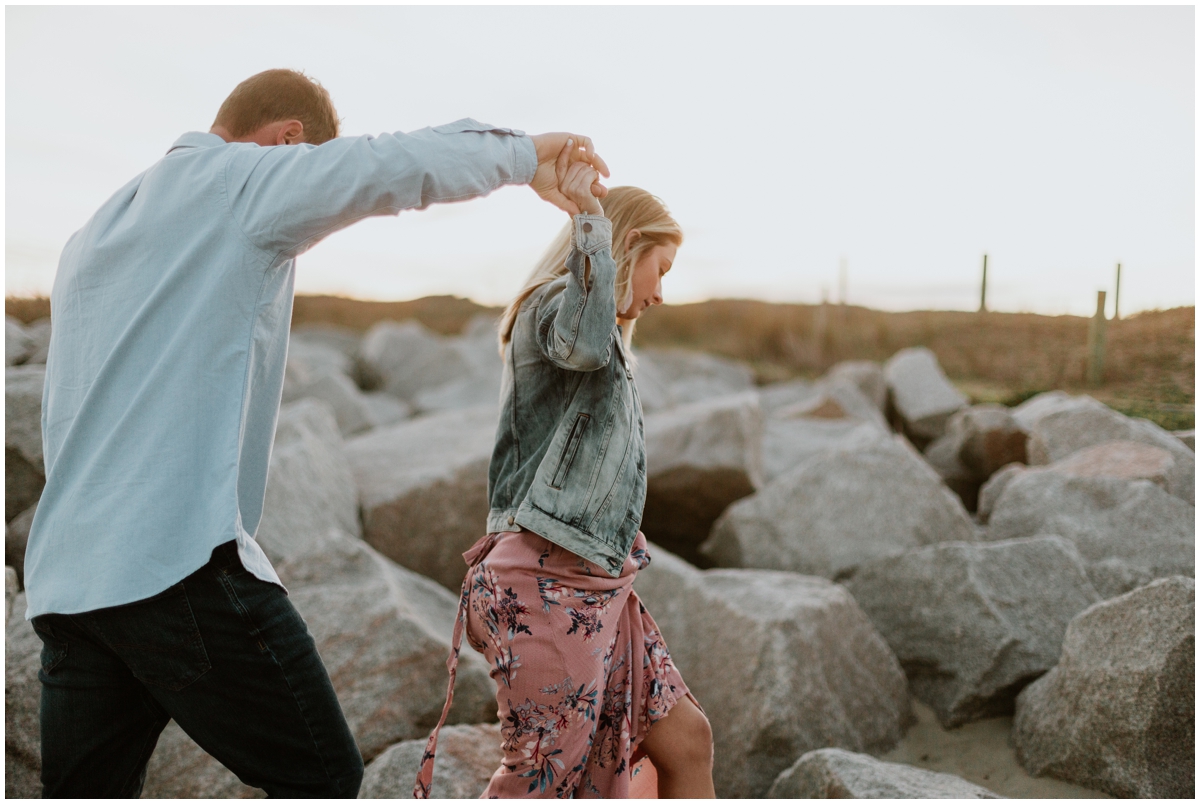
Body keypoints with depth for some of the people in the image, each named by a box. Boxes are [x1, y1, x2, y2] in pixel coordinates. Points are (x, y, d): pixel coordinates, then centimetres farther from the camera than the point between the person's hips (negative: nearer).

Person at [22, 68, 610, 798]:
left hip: (63, 579, 9)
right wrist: (524, 152, 7)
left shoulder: (95, 232, 23)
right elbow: (406, 164, -8)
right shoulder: (238, 180, -2)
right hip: (179, 559, -9)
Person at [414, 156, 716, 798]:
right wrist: (589, 212, -26)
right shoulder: (553, 303, -8)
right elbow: (585, 343, -34)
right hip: (550, 584, -10)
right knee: (538, 783, -3)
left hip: (597, 586, 10)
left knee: (685, 739, 11)